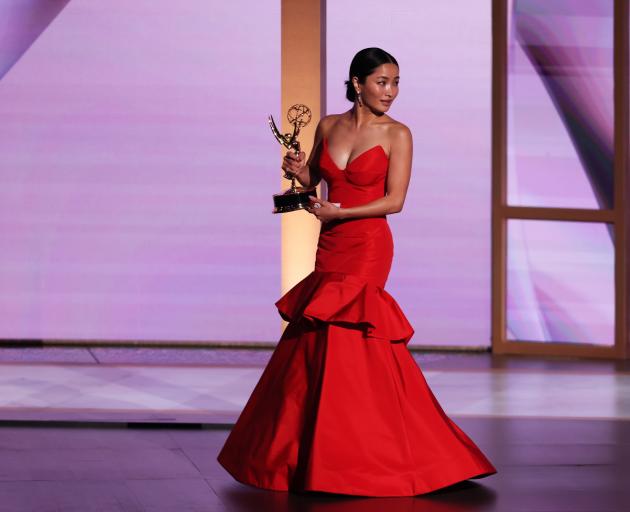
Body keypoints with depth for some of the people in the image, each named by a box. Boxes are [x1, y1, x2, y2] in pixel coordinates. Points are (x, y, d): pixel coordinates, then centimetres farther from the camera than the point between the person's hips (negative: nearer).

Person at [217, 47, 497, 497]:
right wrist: (299, 171, -4)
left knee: (339, 340, -8)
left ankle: (344, 458, 2)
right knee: (314, 343, 7)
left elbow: (395, 201, -11)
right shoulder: (329, 126, 7)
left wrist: (338, 212, -16)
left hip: (367, 248, -5)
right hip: (330, 247, 5)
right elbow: (314, 181, 18)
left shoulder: (397, 134, -6)